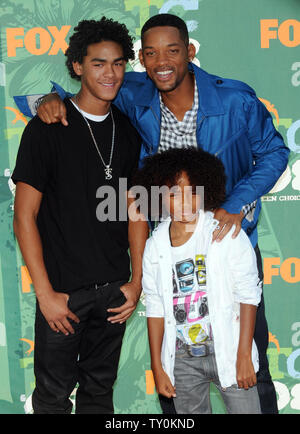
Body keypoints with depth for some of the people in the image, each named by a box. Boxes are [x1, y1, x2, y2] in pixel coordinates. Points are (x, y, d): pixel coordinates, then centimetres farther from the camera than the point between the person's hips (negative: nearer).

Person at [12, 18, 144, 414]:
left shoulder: (128, 131, 6)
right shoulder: (48, 128, -10)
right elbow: (24, 218, -10)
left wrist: (137, 281, 4)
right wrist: (46, 293, -13)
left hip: (114, 289, 4)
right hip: (64, 290, -4)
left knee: (100, 389, 17)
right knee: (54, 395, 7)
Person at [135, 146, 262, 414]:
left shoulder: (226, 234, -7)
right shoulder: (155, 245, 3)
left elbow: (248, 296, -7)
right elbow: (155, 308, 7)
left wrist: (244, 357, -10)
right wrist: (157, 367, 7)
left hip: (227, 351, -3)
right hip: (182, 359, 3)